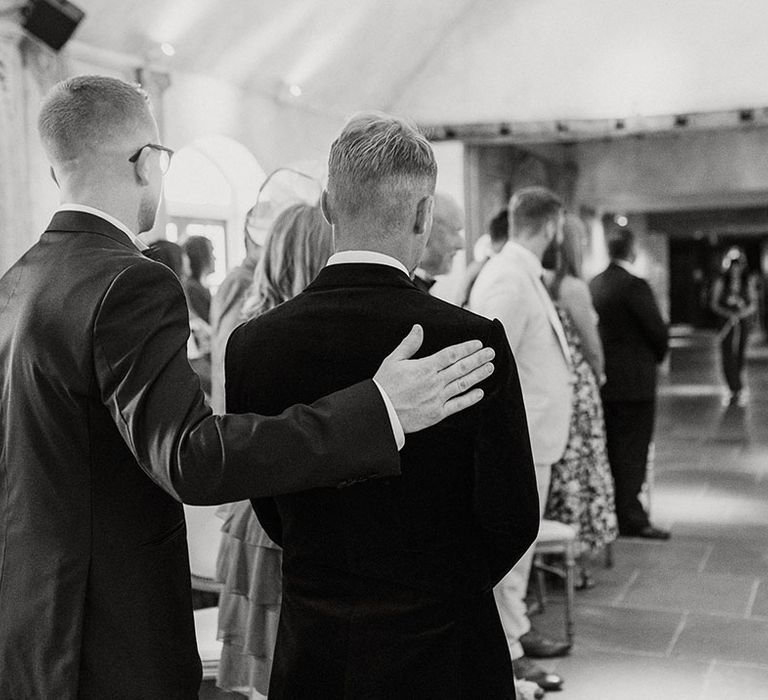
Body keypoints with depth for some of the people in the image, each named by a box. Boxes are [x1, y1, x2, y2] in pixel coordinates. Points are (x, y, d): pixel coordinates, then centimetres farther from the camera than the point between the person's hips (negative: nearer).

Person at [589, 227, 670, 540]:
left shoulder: (594, 284, 5)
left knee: (611, 449, 15)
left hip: (605, 380, 7)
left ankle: (610, 513, 23)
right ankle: (631, 519, 4)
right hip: (633, 382, -7)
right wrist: (658, 356, 5)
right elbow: (658, 330, -14)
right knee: (632, 452, 0)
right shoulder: (634, 285, -16)